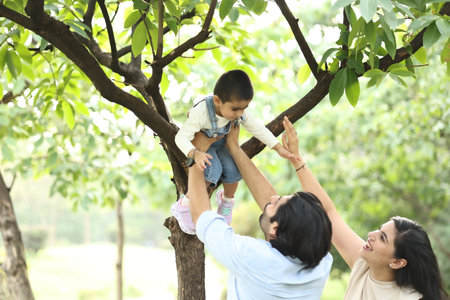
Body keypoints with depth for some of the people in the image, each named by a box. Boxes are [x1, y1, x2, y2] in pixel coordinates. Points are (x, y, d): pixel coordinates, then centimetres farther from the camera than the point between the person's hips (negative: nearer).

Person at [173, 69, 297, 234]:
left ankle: (226, 199, 23)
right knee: (213, 170, -27)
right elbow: (181, 137, -35)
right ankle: (183, 206, -9)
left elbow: (258, 129, -8)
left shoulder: (240, 112, -23)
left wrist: (279, 148, -9)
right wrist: (195, 154, -53)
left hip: (221, 143, 5)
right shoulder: (200, 112, -39)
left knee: (233, 170, -13)